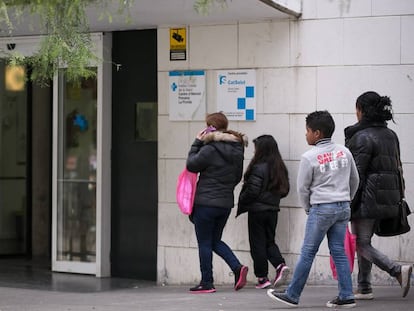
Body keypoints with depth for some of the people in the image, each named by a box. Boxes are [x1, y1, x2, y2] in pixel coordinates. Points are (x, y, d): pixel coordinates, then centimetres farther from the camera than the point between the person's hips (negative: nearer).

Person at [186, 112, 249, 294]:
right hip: (226, 203, 7)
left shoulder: (210, 150, -18)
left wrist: (197, 143, -2)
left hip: (206, 203, -7)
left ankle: (206, 283, 7)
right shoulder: (237, 150, 6)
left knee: (204, 243, 4)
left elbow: (191, 165, -8)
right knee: (215, 241, 19)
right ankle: (237, 268, 0)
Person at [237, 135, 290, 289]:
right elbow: (285, 190, 11)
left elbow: (252, 191, -18)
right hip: (273, 210, 7)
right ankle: (280, 265, -5)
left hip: (257, 210, -7)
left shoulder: (259, 168, -18)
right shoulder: (280, 168, 4)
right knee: (269, 241, 17)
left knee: (258, 244, 3)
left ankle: (262, 278, 4)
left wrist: (241, 203, -2)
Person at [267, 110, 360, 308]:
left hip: (321, 208, -6)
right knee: (338, 251, 9)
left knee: (307, 253, 0)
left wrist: (308, 209, 11)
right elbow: (355, 180, 15)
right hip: (343, 207, 6)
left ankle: (292, 295, 7)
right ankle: (346, 296, 6)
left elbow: (302, 188, -4)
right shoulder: (344, 152, 6)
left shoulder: (309, 157, -10)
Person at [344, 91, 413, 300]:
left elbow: (357, 175, -18)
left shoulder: (362, 137, -14)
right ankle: (364, 288, 18)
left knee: (361, 244, -1)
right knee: (364, 241, 16)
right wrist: (396, 199, 18)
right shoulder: (391, 135, 11)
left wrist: (347, 205, -16)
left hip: (367, 198, -8)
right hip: (387, 198, 8)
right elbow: (396, 167, 14)